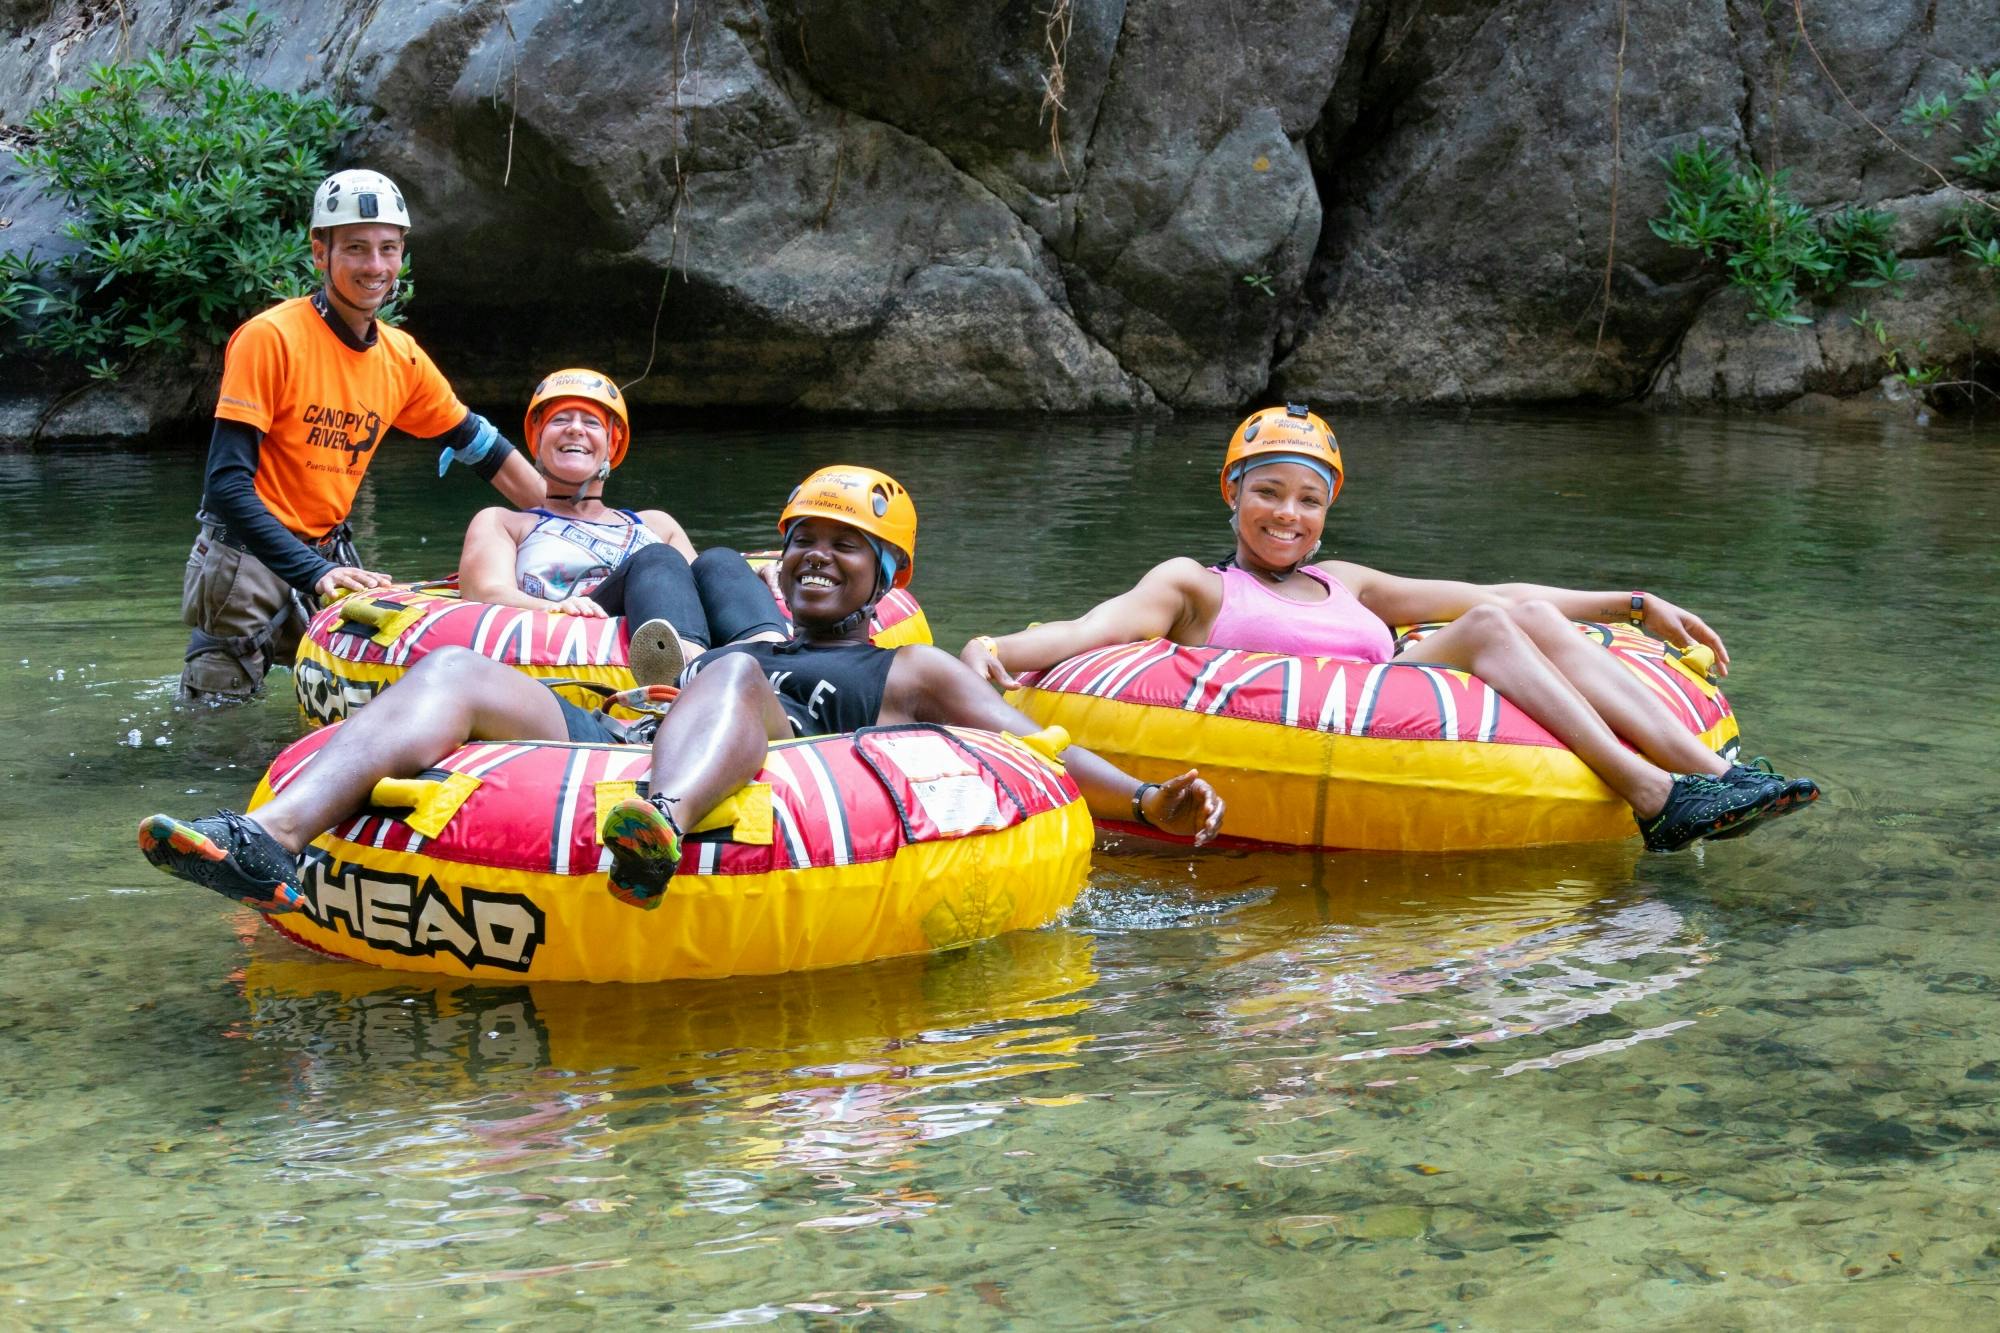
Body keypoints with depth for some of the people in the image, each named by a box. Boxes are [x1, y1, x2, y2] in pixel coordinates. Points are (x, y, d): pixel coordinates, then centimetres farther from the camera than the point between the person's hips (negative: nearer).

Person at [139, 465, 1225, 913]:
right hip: (613, 753, 5)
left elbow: (1039, 753, 17)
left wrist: (1151, 805, 2)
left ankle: (661, 831, -69)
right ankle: (271, 842, -41)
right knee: (455, 671, -16)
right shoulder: (739, 648, 43)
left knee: (737, 677, -35)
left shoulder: (908, 674, 28)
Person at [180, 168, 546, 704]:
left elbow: (480, 444, 15)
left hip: (330, 556, 6)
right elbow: (227, 484, -21)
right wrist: (314, 573, -30)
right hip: (249, 557, -5)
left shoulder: (403, 357, 3)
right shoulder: (270, 337, -16)